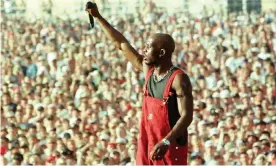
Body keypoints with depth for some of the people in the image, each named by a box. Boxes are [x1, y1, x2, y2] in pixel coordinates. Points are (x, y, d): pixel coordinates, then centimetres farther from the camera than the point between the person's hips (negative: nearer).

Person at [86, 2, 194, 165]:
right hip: (148, 145, 8)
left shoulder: (178, 79, -15)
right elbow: (122, 43, 14)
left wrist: (166, 142, -32)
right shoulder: (148, 70, 7)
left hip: (171, 148, -8)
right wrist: (98, 17, 14)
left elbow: (186, 116, -20)